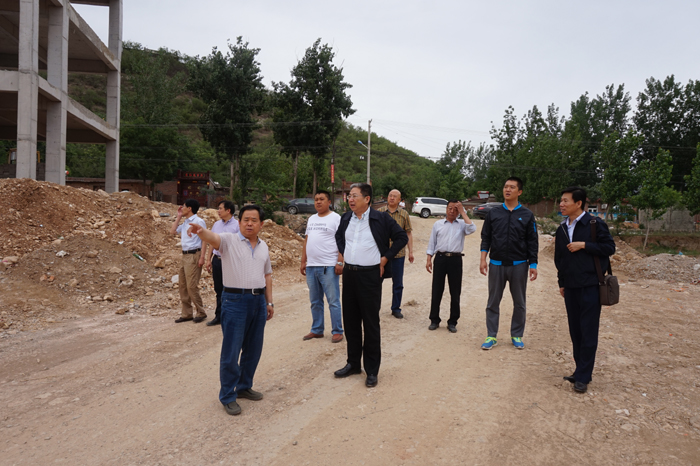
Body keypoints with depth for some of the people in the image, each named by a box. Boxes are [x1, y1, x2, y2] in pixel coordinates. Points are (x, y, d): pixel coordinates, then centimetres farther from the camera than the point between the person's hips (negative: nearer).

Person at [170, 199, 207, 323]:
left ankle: (201, 313, 4)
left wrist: (202, 257, -18)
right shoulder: (185, 223, 16)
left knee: (192, 286, -8)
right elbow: (172, 231, 20)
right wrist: (178, 217, 15)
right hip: (184, 256, 9)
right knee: (182, 285, 10)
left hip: (193, 255, -9)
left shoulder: (198, 222, -10)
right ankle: (186, 314, 18)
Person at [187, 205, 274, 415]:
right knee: (231, 352, -1)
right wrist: (200, 230, -49)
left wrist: (269, 302, 15)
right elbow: (212, 237, -26)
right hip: (235, 300, -5)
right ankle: (228, 396, 13)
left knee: (253, 349, 14)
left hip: (258, 300, 6)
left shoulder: (263, 246, 12)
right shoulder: (229, 240, -5)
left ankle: (244, 387, 32)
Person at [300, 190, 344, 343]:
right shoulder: (311, 219, 16)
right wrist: (303, 261, 14)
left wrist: (340, 262, -17)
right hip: (311, 266, 7)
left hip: (328, 267, -7)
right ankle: (317, 330, 24)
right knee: (315, 302, 14)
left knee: (333, 301, -1)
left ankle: (337, 331, 8)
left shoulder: (336, 218, -5)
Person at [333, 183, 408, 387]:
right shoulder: (346, 218, 7)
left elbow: (402, 237, -3)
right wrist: (343, 253, 12)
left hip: (370, 275, -5)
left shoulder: (381, 218, -9)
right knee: (350, 322, 13)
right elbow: (339, 236, 26)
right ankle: (353, 364, 28)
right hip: (349, 273, 6)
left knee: (371, 324, 2)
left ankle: (372, 370, 13)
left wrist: (385, 258, -7)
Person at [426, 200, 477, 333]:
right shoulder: (438, 224, 9)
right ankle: (434, 320, 16)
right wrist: (429, 260, 2)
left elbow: (472, 229, -15)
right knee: (436, 291, 5)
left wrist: (463, 212, -8)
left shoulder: (462, 224, 7)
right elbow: (432, 243, 10)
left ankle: (452, 322, 17)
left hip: (455, 259, 0)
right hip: (440, 258, 0)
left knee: (455, 292, 6)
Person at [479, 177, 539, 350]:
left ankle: (517, 335, 22)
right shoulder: (493, 213, 4)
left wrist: (533, 265, -3)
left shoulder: (527, 215, 2)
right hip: (496, 264, 1)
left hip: (519, 265, 0)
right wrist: (483, 259, -5)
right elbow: (485, 238, 4)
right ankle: (491, 336, 14)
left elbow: (532, 242, 2)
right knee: (493, 302, 5)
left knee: (519, 303, 9)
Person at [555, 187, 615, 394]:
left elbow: (609, 247, -9)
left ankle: (583, 377, 5)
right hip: (571, 287, 6)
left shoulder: (595, 224, -7)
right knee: (575, 331, 11)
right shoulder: (562, 229, 11)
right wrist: (561, 283, 17)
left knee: (588, 332, -1)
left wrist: (584, 245, -17)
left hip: (590, 286, -6)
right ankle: (581, 371, 22)